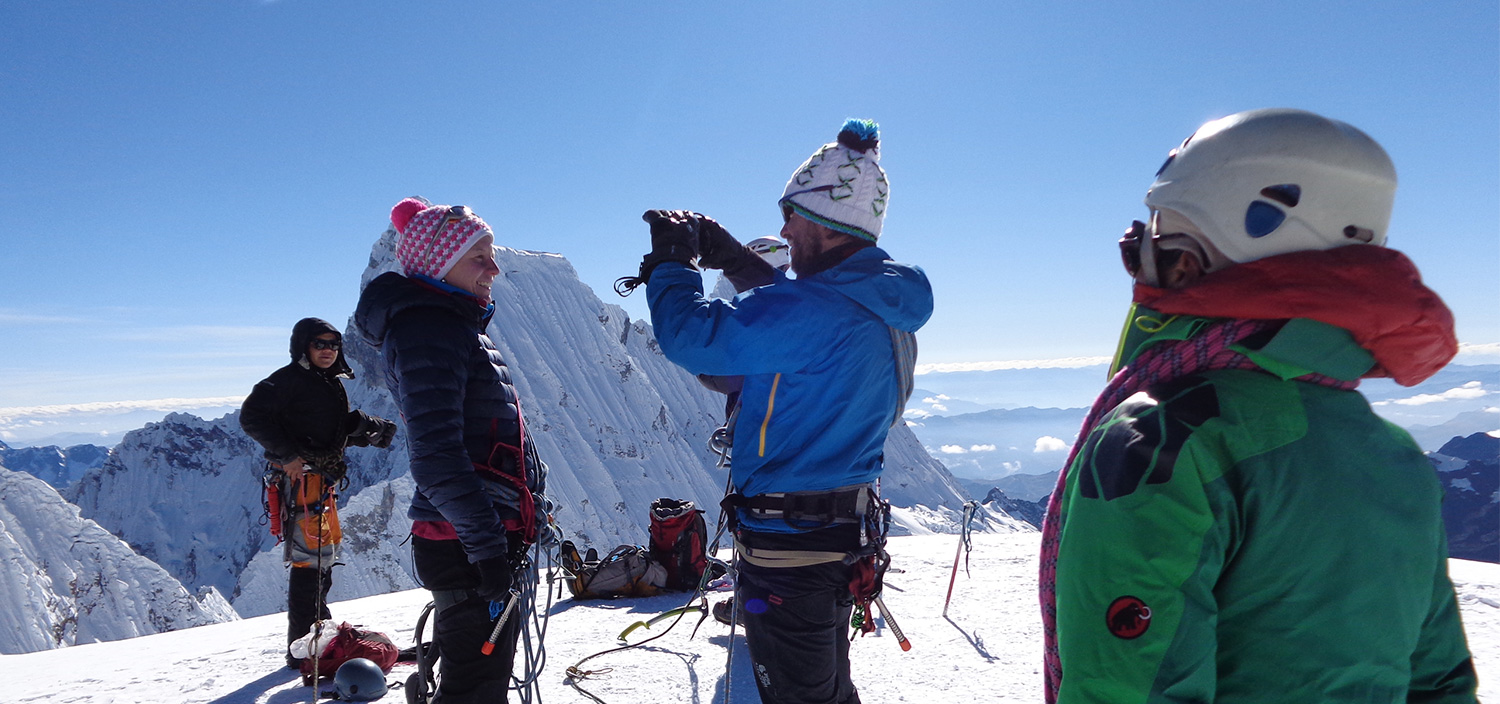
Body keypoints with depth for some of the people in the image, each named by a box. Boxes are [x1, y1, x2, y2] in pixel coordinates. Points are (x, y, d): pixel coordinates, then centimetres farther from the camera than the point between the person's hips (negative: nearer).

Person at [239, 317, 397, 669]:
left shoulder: (332, 384, 17)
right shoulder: (289, 379, -9)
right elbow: (252, 416, -18)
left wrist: (370, 429, 4)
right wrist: (287, 454, -22)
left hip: (324, 480, 10)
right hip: (300, 477, -10)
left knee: (325, 554, 18)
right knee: (311, 555, -11)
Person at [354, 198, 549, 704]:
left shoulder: (454, 325, 17)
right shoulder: (427, 330, -15)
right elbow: (436, 457, -23)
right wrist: (488, 547, -23)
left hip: (484, 539, 10)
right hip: (465, 546, -10)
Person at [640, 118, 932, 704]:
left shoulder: (812, 309, -26)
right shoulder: (889, 310, 5)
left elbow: (691, 336, -23)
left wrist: (672, 260, -5)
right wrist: (734, 259, 15)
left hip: (788, 544, -9)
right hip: (848, 534, 9)